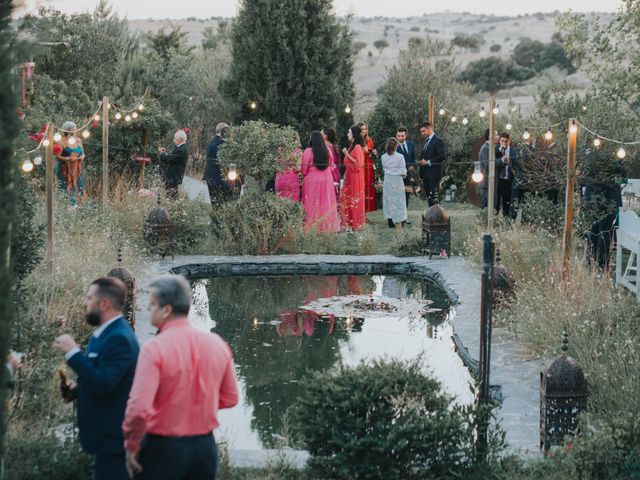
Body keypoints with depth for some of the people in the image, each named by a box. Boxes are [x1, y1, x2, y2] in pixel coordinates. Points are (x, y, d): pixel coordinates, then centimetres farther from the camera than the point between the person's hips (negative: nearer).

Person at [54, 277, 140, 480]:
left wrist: (73, 352, -22)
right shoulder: (106, 333, 12)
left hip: (113, 435, -10)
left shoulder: (119, 338, -20)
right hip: (107, 432, 10)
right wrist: (77, 388, 5)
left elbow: (103, 384, -28)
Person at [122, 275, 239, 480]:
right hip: (205, 447, 5)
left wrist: (131, 447, -9)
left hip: (163, 448, -5)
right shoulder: (217, 344, 1)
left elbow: (139, 408, -23)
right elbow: (230, 398, 12)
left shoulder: (154, 348, -17)